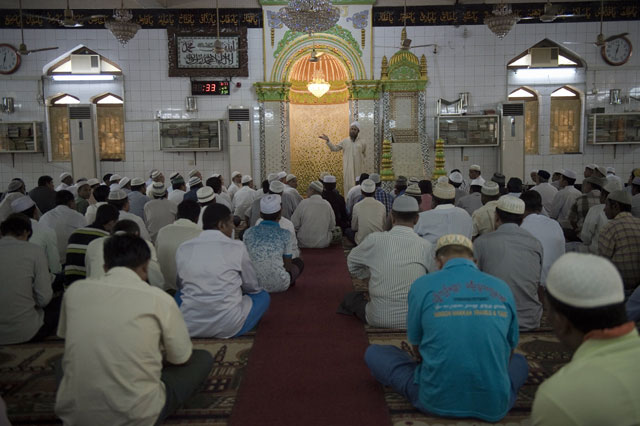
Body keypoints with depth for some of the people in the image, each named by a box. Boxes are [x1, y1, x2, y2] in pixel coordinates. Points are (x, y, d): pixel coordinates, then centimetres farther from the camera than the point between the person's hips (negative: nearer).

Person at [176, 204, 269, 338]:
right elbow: (252, 286, 6)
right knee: (263, 296, 20)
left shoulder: (183, 248, 1)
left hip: (189, 326, 4)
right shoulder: (237, 247, -7)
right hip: (228, 327, -3)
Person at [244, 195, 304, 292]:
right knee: (299, 262, 23)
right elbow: (288, 265, -1)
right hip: (279, 285, -3)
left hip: (253, 284, 4)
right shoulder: (284, 234, -9)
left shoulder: (249, 233, -3)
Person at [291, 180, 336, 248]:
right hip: (323, 244, 2)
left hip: (304, 243, -2)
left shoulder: (303, 203, -10)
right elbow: (332, 227, 2)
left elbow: (294, 224, -7)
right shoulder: (327, 204, -5)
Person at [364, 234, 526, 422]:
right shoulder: (502, 288, 3)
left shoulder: (422, 286, -3)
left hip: (436, 401, -3)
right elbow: (510, 350, 16)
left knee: (373, 352, 16)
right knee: (520, 361, 34)